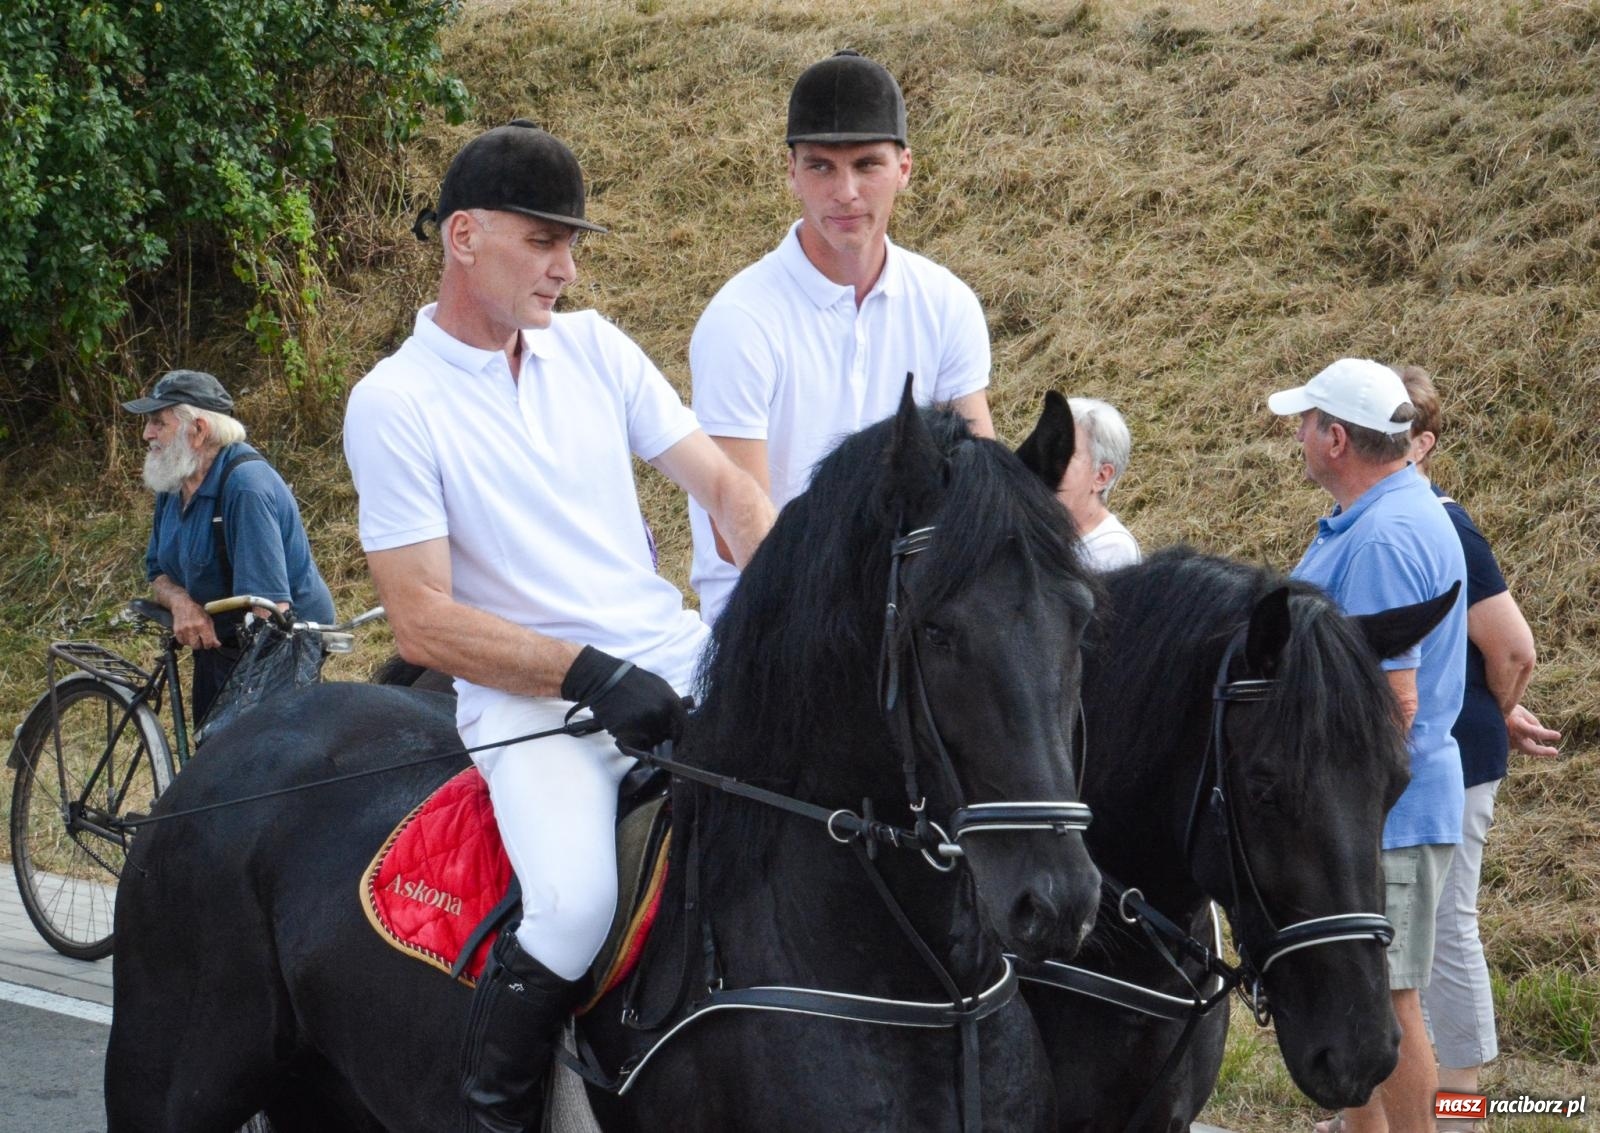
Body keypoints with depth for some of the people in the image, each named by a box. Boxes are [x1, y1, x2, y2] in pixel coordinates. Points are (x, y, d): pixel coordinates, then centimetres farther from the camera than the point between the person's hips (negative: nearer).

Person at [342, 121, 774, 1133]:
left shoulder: (594, 348, 10)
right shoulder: (395, 403, -5)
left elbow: (725, 489, 9)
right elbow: (423, 622, -10)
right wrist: (590, 675, -19)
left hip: (677, 660, 5)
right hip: (531, 699, -5)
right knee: (575, 903, -33)